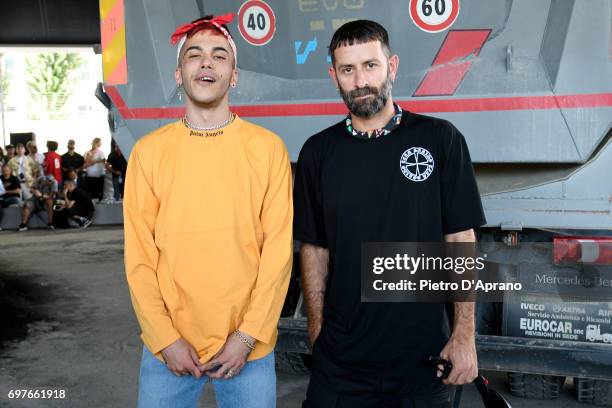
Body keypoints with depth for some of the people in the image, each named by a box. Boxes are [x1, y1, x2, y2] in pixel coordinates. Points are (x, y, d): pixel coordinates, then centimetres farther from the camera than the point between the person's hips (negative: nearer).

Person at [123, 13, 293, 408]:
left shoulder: (268, 147, -4)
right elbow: (139, 256, -1)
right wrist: (165, 338, -7)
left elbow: (278, 249, -5)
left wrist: (248, 335, -9)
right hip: (170, 345, 1)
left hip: (248, 346, 0)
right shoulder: (149, 151, -1)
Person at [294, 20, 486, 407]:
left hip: (425, 353, -1)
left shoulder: (440, 139, -5)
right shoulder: (318, 152, 1)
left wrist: (465, 334, -6)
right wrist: (317, 328, 1)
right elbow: (314, 247, 5)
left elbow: (461, 240, -3)